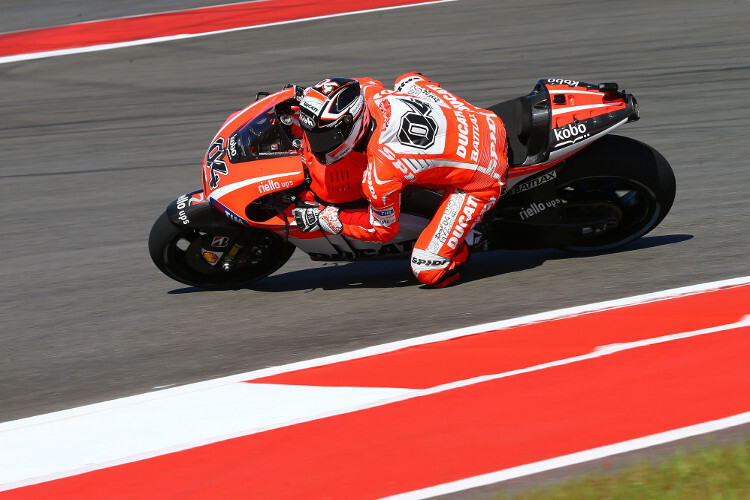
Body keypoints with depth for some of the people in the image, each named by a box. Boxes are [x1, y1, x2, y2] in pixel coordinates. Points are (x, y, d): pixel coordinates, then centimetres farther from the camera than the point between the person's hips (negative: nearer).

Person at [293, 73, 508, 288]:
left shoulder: (378, 175, -31)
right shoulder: (367, 91, -14)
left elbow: (382, 228, -11)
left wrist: (323, 218, -6)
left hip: (481, 179, -7)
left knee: (429, 271, -12)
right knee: (408, 81, 26)